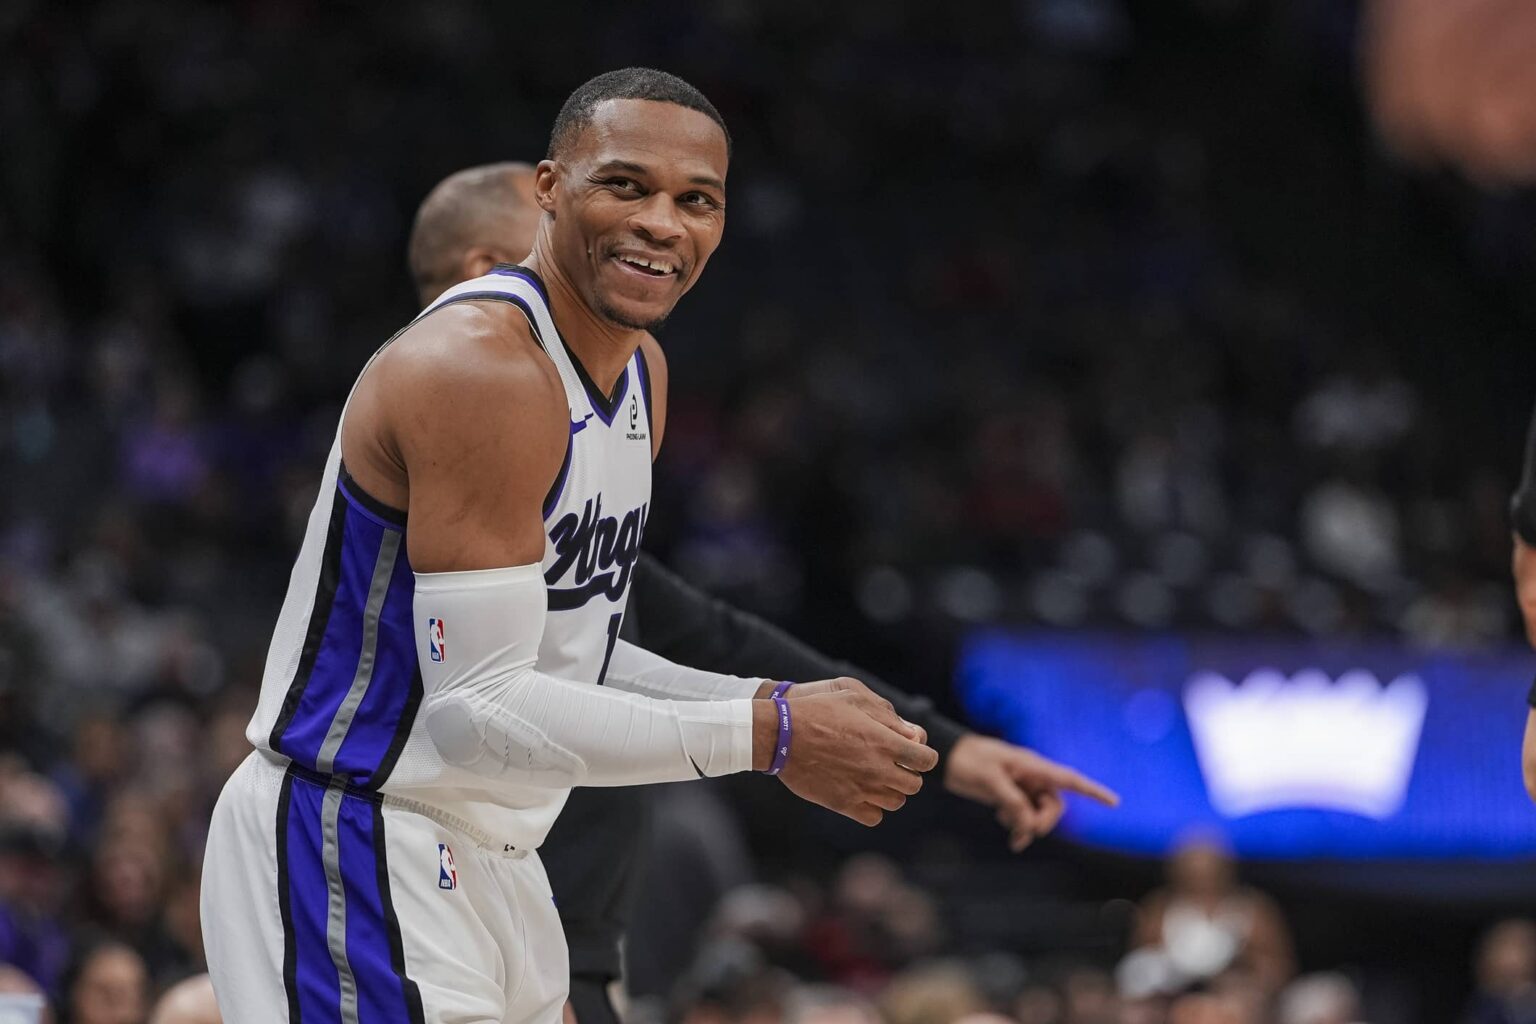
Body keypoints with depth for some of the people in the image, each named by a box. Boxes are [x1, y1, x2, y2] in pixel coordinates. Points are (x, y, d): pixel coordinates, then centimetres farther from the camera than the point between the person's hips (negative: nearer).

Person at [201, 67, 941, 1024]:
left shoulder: (641, 372, 10)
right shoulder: (478, 367, -22)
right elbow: (477, 707, -25)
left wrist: (774, 705, 3)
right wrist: (765, 736, -22)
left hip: (484, 858, 10)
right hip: (351, 844, -10)